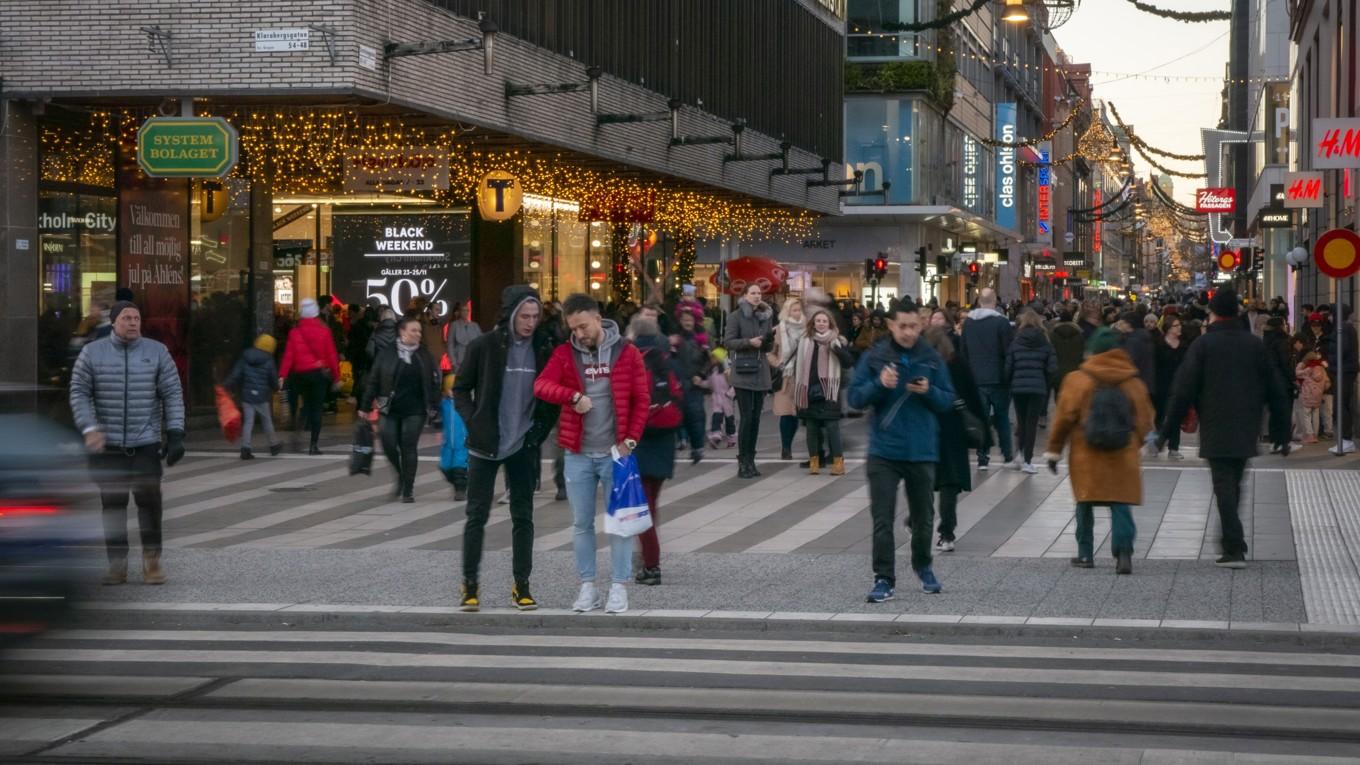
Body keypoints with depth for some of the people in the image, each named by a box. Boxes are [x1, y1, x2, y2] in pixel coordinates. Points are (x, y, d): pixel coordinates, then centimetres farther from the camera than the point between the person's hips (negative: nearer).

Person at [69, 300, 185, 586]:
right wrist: (89, 428, -12)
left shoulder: (157, 352, 3)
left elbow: (173, 394, 3)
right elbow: (79, 393, 2)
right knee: (112, 504, 2)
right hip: (106, 445, 0)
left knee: (149, 499, -6)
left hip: (146, 444, 0)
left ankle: (152, 560, 5)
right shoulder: (92, 353, 3)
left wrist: (175, 434, -5)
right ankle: (116, 564, 8)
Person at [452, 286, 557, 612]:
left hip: (523, 446, 2)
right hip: (486, 445, -2)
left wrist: (542, 426, -1)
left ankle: (521, 586, 13)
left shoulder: (544, 348, -1)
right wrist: (474, 424, -9)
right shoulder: (483, 346, -7)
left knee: (523, 516, 6)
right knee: (477, 514, 1)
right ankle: (470, 585, 8)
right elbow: (461, 389, 1)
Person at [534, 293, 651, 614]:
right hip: (578, 454, 2)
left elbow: (642, 399, -1)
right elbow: (541, 385, -12)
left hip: (615, 452, -2)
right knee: (581, 523, 8)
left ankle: (619, 587, 8)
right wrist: (574, 396, -26)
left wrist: (631, 439, -9)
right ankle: (587, 586, 17)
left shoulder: (627, 353, -1)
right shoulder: (565, 354, 2)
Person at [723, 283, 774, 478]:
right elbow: (728, 342, -8)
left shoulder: (764, 316, 13)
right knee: (747, 417, -10)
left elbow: (770, 343, 15)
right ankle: (743, 463, -7)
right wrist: (749, 342, -19)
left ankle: (750, 461, 12)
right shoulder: (736, 316, -2)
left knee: (756, 418, 6)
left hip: (760, 373, 5)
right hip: (743, 373, -5)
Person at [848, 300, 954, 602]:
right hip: (884, 452, -2)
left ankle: (923, 567, 37)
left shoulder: (932, 359, 1)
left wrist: (929, 392, -17)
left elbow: (947, 400, 3)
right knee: (882, 519, -5)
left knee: (923, 517, 16)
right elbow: (855, 397, -4)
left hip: (922, 452, 2)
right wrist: (880, 384, -21)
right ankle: (884, 579, -1)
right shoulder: (874, 357, -3)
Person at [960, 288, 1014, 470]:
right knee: (1002, 416, 12)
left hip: (976, 378, 3)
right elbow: (1009, 351, -11)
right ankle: (1007, 453, 18)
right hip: (998, 378, -3)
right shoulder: (1001, 322, -11)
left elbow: (963, 352, 8)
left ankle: (982, 458, 0)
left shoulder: (968, 323, 3)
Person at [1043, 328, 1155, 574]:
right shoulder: (1134, 383, 3)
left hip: (1086, 455, -1)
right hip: (1123, 457, 1)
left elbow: (1064, 417, -5)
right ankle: (1124, 552, -17)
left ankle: (1086, 554, 17)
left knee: (1085, 505, 13)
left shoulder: (1078, 380, -5)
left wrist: (1053, 450, 4)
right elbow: (1145, 422, 7)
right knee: (1121, 505, 1)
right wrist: (1134, 446, 23)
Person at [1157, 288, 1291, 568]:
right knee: (1233, 485, 17)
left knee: (1224, 486, -4)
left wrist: (1167, 430, -3)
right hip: (1246, 432, 4)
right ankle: (1233, 544, 23)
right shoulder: (1255, 344, 5)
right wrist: (1282, 433, 14)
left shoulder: (1202, 345, -6)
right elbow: (1276, 391, 8)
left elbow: (1183, 391, -9)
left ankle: (1234, 549, -13)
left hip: (1216, 432, -4)